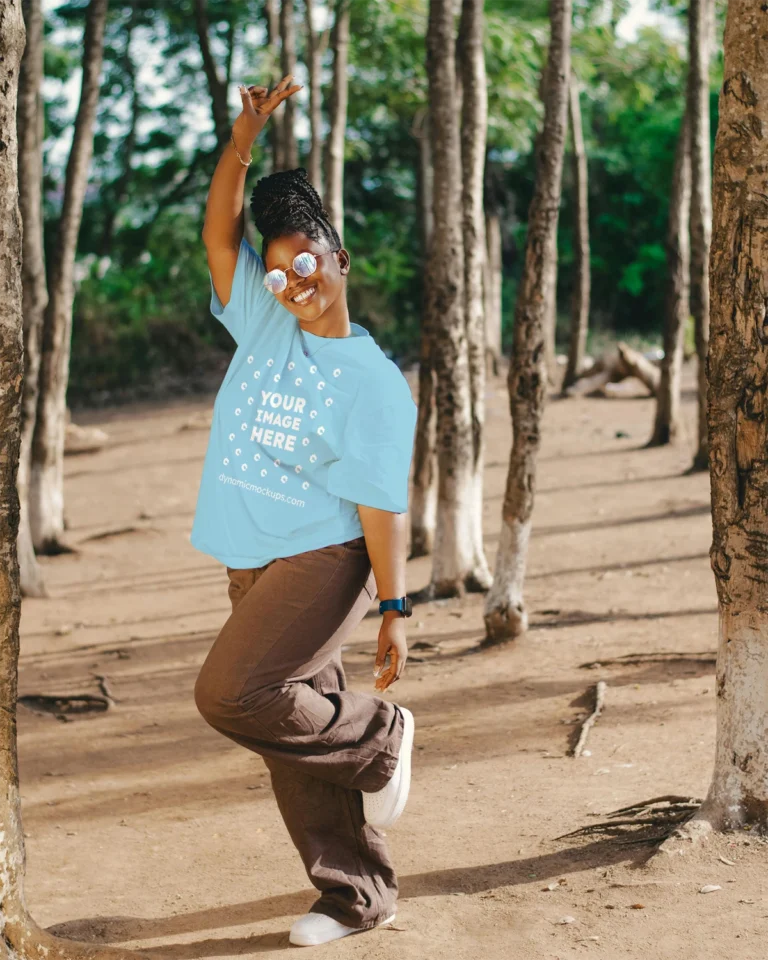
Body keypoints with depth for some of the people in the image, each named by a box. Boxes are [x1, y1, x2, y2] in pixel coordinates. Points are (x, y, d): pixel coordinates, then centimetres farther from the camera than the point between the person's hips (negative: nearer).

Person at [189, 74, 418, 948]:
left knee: (232, 694, -22)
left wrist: (393, 611, -13)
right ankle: (357, 895, 21)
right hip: (253, 565, 7)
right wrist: (245, 137, -11)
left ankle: (379, 736, 2)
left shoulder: (373, 381, -9)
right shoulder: (263, 324, 7)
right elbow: (218, 229, 1)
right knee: (293, 728, 9)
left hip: (323, 563, -7)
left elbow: (381, 502, -11)